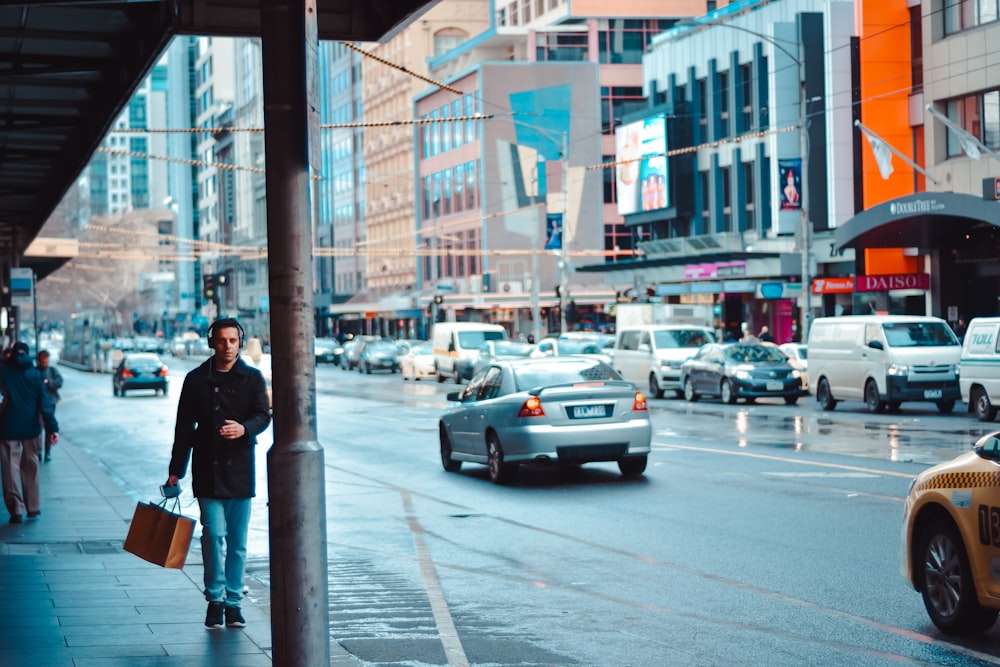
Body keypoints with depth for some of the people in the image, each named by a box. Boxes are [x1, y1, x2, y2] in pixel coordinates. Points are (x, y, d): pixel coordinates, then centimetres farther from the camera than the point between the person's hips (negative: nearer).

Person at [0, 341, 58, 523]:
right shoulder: (34, 374, 2)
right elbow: (44, 402, -3)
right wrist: (52, 427, -6)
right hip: (31, 426, 2)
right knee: (31, 467, 13)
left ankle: (16, 510, -3)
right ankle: (33, 508, 15)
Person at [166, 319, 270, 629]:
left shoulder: (252, 378, 5)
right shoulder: (196, 380, 6)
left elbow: (263, 415, -6)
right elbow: (184, 427, 9)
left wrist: (244, 428, -29)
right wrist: (176, 470, 7)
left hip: (239, 470, 1)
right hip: (207, 469, -1)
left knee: (237, 540, 6)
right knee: (214, 534, -10)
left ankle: (233, 600, 16)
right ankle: (215, 598, 2)